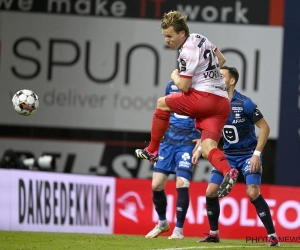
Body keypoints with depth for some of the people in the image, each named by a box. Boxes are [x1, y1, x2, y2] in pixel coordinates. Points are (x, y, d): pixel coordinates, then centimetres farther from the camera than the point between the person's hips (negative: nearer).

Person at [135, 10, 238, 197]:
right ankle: (228, 172, -31)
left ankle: (152, 151, 20)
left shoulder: (188, 52, -12)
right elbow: (221, 59, 31)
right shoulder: (200, 38, 16)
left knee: (163, 104, 14)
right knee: (208, 150, -3)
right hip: (222, 103, 9)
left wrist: (175, 76, 9)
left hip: (205, 97, -9)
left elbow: (183, 86, -11)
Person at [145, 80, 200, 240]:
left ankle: (179, 229, -4)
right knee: (156, 185, 0)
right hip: (168, 141, 5)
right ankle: (162, 223, 23)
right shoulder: (172, 85, 10)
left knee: (182, 184, -17)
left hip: (187, 144, -5)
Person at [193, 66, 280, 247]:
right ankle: (214, 233, 14)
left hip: (248, 154, -6)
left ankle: (273, 236, -11)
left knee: (253, 193, -20)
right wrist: (199, 148, 1)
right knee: (211, 192, -3)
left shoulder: (244, 103, -18)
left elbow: (264, 127, -14)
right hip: (228, 155, 6)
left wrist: (257, 154, -19)